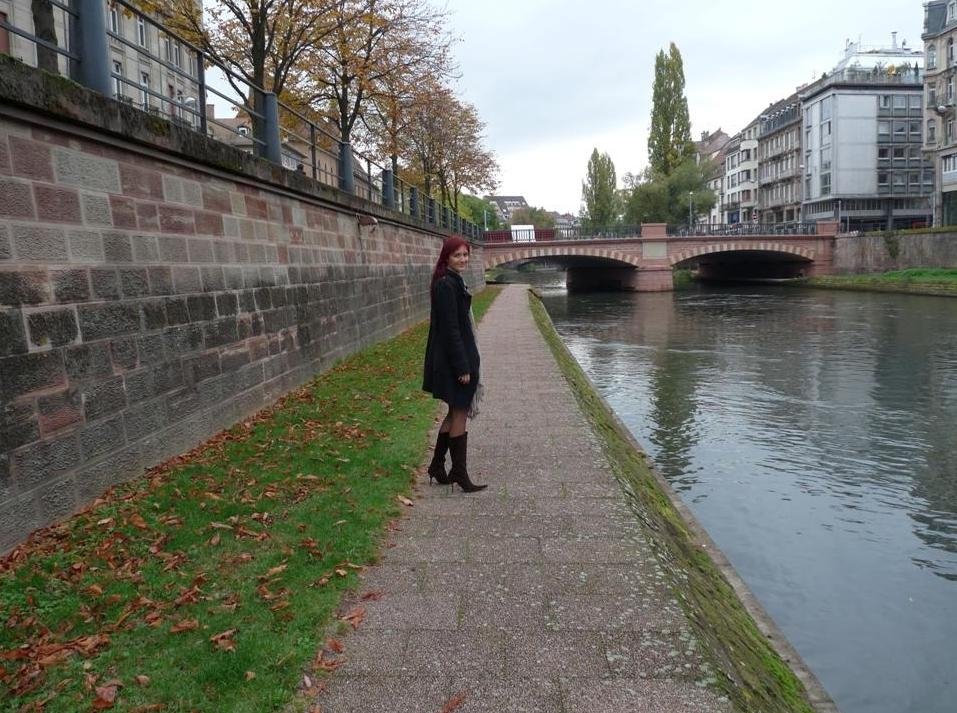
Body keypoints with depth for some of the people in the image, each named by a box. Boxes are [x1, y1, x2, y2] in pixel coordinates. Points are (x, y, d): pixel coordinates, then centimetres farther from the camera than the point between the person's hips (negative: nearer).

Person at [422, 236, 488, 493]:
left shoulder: (452, 282, 13)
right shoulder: (446, 285, -18)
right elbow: (450, 329, -21)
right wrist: (462, 367, -21)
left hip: (458, 357, 10)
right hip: (454, 359, -10)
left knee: (456, 413, 17)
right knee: (460, 414, 0)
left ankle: (437, 466, 26)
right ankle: (460, 475, 12)